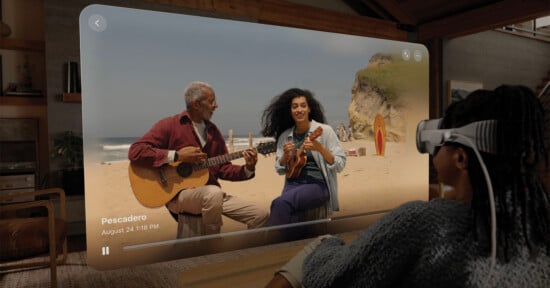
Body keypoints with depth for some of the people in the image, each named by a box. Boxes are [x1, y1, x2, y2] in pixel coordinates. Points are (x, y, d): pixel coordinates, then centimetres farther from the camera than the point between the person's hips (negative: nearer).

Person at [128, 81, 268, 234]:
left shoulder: (213, 130, 12)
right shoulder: (169, 125, -7)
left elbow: (223, 168, 14)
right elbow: (135, 151, -16)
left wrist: (247, 169, -5)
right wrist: (177, 156, -22)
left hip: (211, 194, 6)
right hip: (178, 194, -6)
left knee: (260, 215, -7)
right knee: (214, 193, -39)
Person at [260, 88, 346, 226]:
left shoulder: (324, 130, -3)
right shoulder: (284, 136, 9)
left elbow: (340, 165, -7)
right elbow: (280, 170, 14)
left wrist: (320, 148, -22)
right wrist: (285, 155, -7)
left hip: (318, 185, -3)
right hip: (293, 184, 4)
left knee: (280, 203, -29)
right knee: (291, 219, -29)